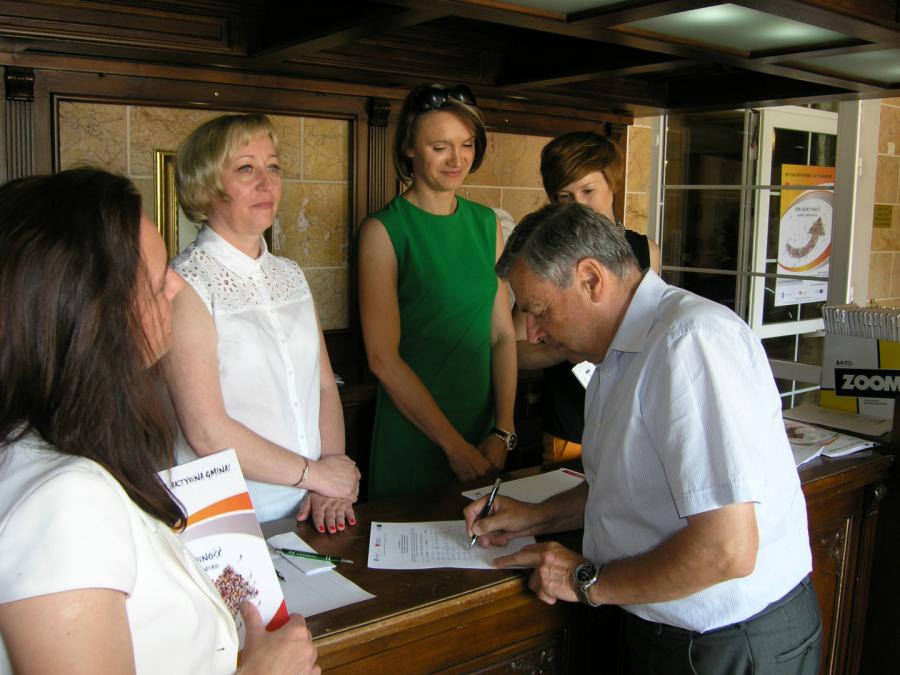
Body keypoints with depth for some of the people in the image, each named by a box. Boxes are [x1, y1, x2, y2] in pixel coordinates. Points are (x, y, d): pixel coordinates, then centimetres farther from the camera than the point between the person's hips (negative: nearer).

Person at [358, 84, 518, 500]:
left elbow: (503, 334, 4)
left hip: (484, 431, 5)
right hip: (412, 435, -5)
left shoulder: (486, 224, 6)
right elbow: (383, 357, -15)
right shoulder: (383, 231, -10)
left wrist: (504, 431, -6)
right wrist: (454, 446, -15)